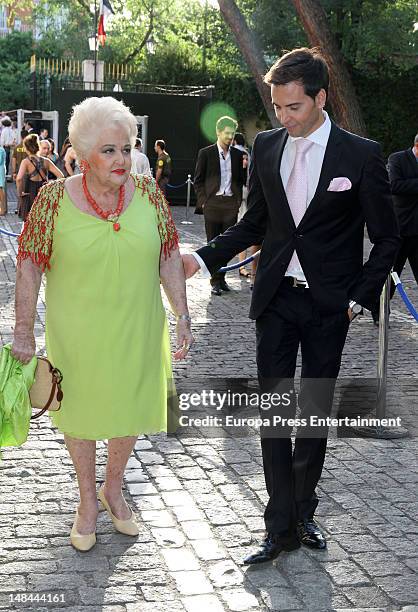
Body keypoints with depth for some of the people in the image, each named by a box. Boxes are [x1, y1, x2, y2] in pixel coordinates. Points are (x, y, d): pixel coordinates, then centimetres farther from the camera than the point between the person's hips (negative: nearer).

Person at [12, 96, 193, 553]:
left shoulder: (147, 192, -6)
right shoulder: (54, 198, -13)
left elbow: (168, 256, 1)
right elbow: (29, 264, -8)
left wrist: (182, 317, -2)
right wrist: (23, 332, -9)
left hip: (137, 331, 2)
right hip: (76, 334, -2)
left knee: (130, 409, 15)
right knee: (80, 411, 14)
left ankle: (114, 488, 41)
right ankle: (88, 498, 36)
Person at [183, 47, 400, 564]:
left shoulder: (360, 154, -7)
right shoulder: (266, 147, 4)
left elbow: (386, 237, -1)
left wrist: (359, 298, -7)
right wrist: (202, 259, 3)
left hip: (328, 306, -2)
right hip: (276, 299, 3)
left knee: (315, 414, 8)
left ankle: (303, 515, 24)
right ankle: (280, 528, 10)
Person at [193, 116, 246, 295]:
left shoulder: (238, 154, 8)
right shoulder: (206, 153, 2)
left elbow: (241, 180, 11)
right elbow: (198, 180, 4)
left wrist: (245, 167, -8)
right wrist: (203, 201, -4)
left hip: (231, 203, 2)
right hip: (213, 204, -2)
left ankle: (221, 277, 17)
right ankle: (215, 280, 7)